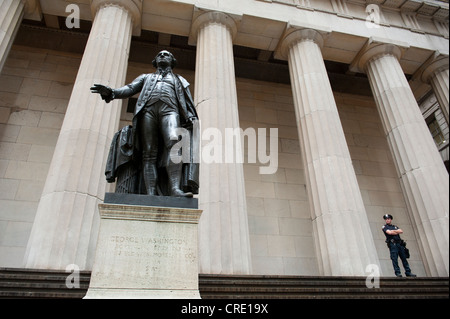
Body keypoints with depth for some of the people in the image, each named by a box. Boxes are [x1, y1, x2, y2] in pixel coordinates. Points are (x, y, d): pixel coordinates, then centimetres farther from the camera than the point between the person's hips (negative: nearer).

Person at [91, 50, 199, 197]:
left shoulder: (179, 80, 35)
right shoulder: (146, 77, 36)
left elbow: (188, 102, 20)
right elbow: (129, 89, 18)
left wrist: (192, 119, -1)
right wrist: (110, 92, -3)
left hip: (169, 109, -1)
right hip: (147, 110, 1)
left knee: (174, 142, -30)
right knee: (149, 153, -16)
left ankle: (175, 189, -45)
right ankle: (151, 195, -27)